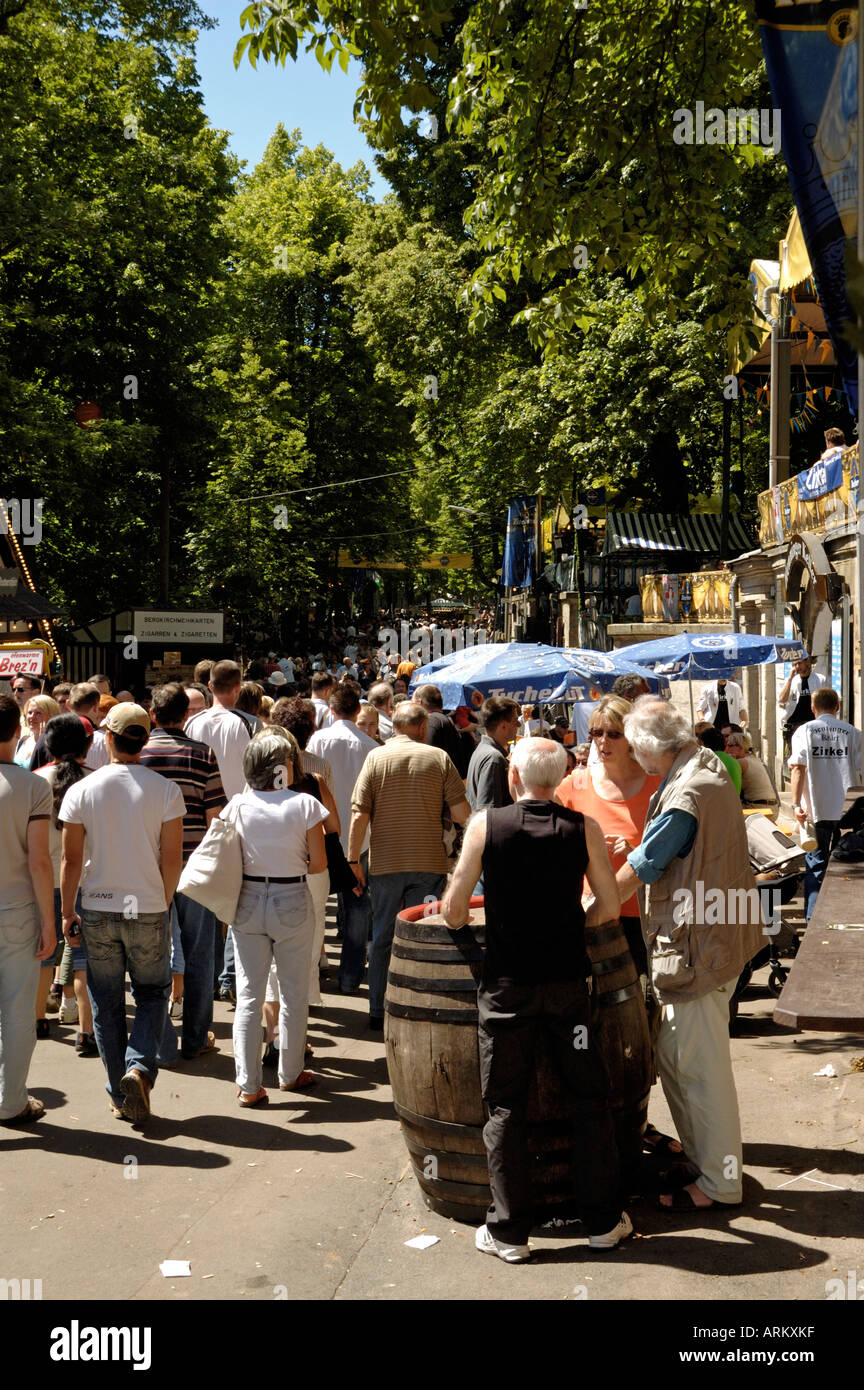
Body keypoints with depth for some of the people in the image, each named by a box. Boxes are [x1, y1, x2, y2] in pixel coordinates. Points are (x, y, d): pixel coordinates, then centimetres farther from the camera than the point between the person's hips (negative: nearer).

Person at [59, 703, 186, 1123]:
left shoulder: (81, 791, -6)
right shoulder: (165, 790, -8)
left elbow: (71, 859, -3)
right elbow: (172, 858, -6)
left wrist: (67, 911, 7)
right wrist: (163, 904, 9)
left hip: (97, 910, 1)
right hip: (148, 909, -1)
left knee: (106, 1003, 13)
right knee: (152, 994, 15)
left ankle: (119, 1092, 19)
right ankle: (139, 1068, -5)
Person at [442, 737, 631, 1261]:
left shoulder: (486, 824, -6)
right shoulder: (584, 828, -2)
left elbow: (453, 910, -4)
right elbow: (609, 907, 1)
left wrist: (461, 927, 18)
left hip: (507, 985, -1)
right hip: (567, 981, 1)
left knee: (506, 1107, 9)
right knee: (590, 1098, 14)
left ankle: (509, 1232, 16)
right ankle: (604, 1220, 22)